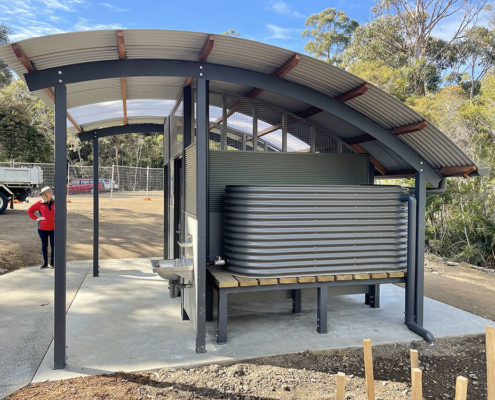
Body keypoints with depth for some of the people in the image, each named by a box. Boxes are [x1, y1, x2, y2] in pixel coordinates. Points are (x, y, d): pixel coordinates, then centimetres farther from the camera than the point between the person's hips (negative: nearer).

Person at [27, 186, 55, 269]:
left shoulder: (55, 202, -1)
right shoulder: (39, 203, -2)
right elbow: (29, 211, 8)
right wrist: (36, 218, -2)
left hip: (53, 228, 0)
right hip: (42, 228, 0)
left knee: (53, 245, 3)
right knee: (44, 245, 10)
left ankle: (52, 263, 15)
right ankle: (45, 263, 21)